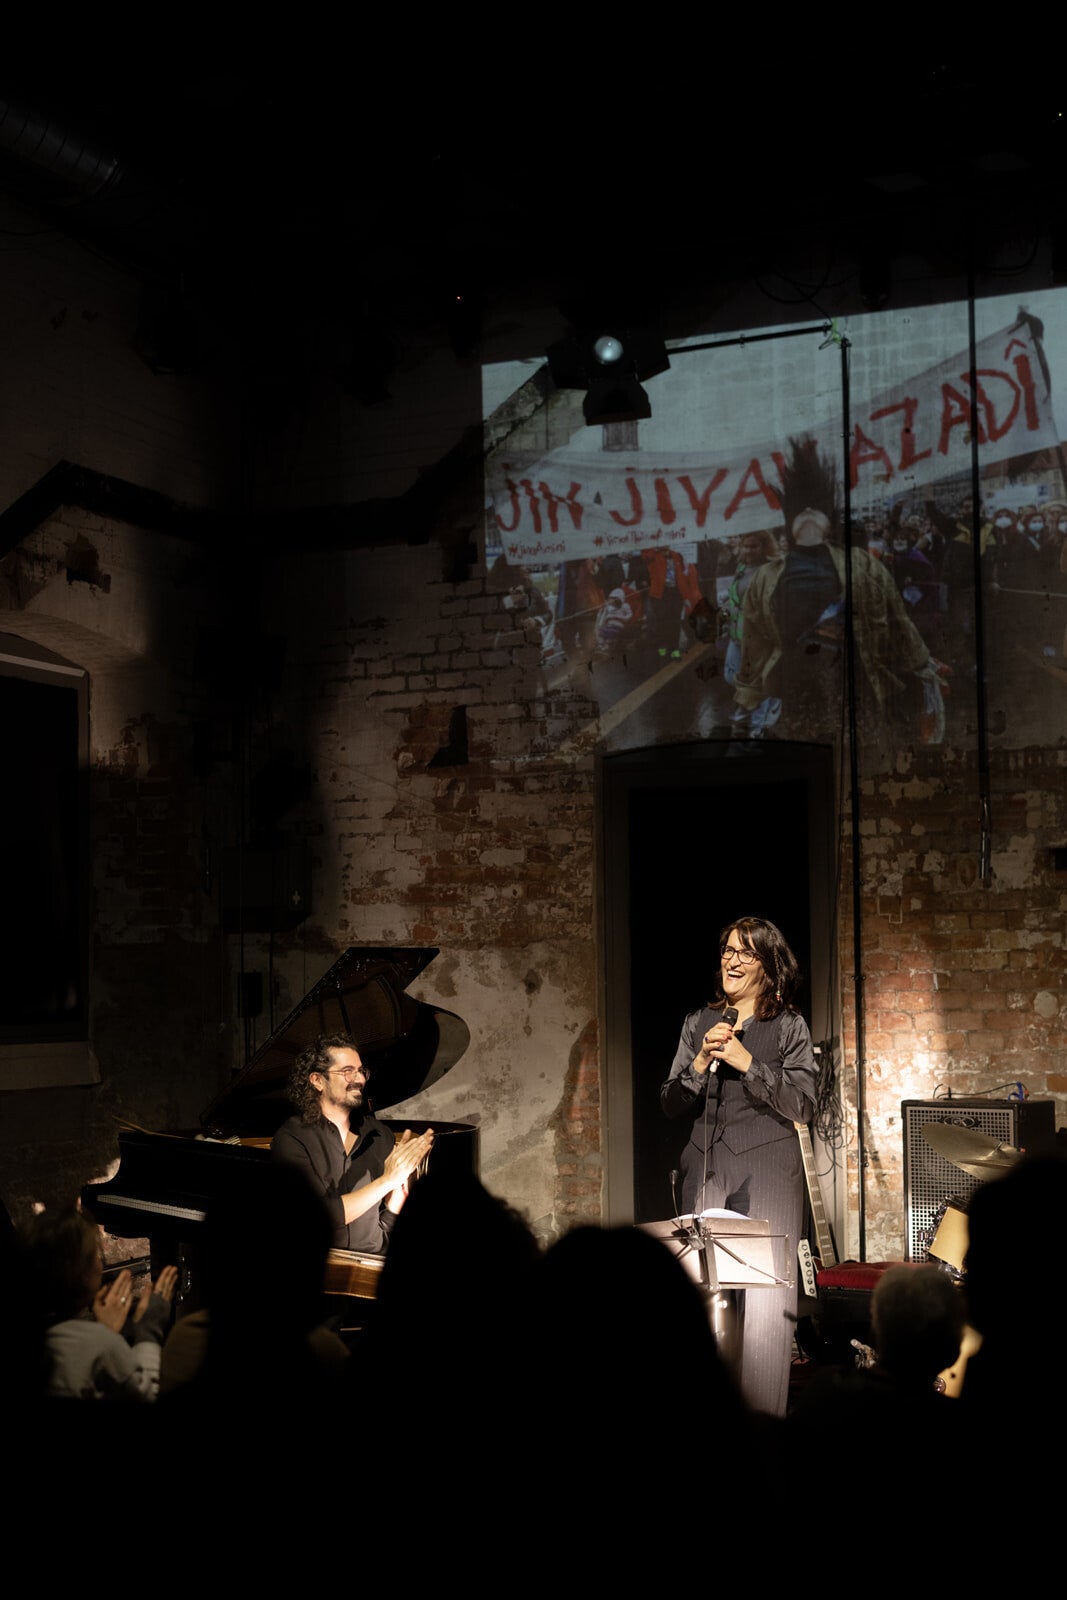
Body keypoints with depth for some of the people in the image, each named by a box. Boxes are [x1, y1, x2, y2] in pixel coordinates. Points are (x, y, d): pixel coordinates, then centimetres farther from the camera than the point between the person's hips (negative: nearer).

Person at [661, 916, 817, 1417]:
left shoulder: (789, 1027, 3)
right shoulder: (699, 1023, 12)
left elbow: (801, 1105, -6)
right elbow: (671, 1104, 10)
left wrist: (747, 1063, -14)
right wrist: (700, 1064, -8)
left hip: (768, 1173, -3)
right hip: (707, 1169, 3)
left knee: (765, 1298, -6)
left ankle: (763, 1421, 1)